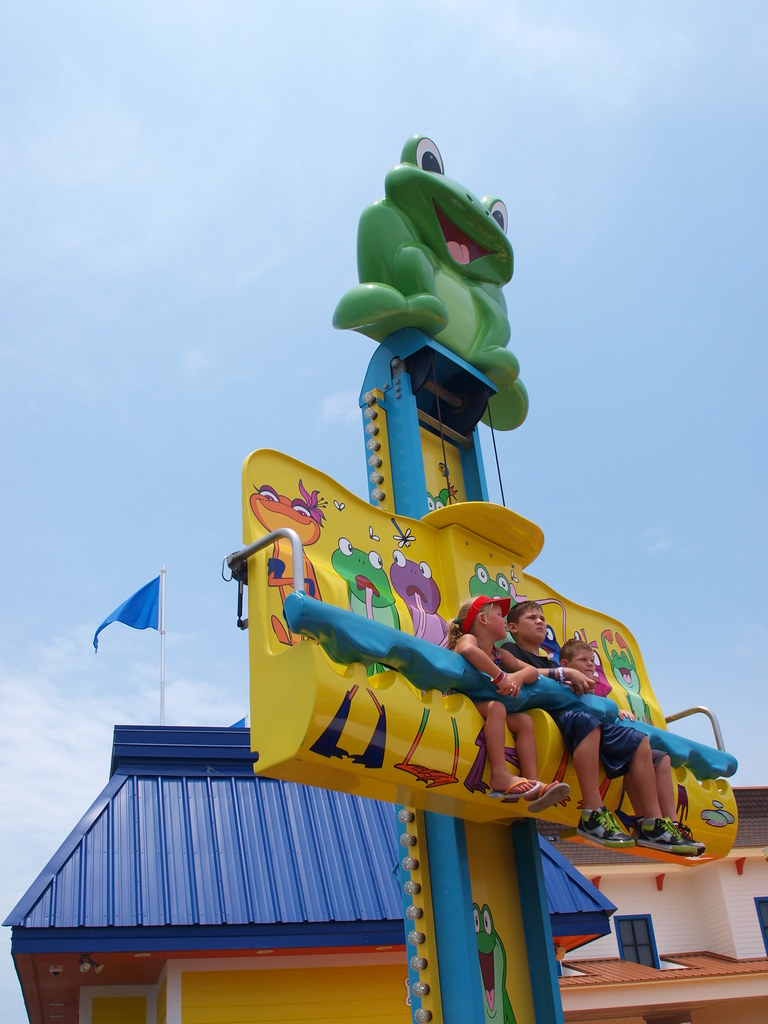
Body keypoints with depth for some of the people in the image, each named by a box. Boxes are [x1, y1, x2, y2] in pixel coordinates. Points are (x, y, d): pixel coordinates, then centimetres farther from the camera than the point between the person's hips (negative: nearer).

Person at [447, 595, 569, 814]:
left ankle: (532, 783, -18)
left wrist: (518, 676, -14)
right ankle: (500, 774, -39)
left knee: (524, 721, -6)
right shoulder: (468, 639, -6)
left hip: (483, 709, 8)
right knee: (495, 707, -31)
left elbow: (533, 672, 11)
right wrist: (500, 676, -32)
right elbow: (468, 650, -34)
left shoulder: (499, 654, 18)